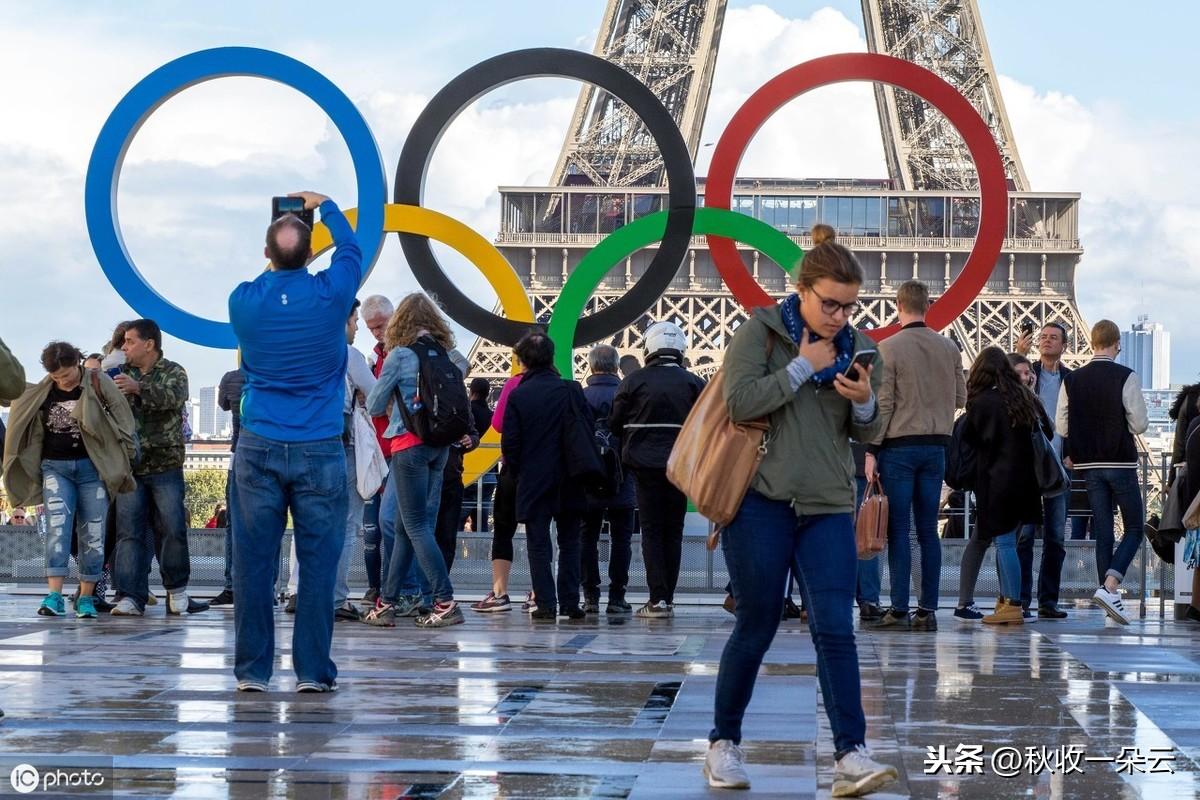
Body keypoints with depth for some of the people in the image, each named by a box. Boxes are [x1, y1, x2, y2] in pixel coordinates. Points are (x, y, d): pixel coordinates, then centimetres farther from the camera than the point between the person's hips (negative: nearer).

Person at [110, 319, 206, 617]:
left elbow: (176, 396, -18)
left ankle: (177, 592, 13)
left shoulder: (173, 372, 3)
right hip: (129, 466, 3)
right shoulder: (122, 374, 14)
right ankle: (131, 598, -4)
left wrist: (139, 388, -32)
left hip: (165, 466, -3)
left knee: (173, 530, -1)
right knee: (129, 533, -3)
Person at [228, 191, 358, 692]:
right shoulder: (330, 294, -4)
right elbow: (351, 247, 19)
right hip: (320, 450, -2)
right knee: (318, 563, 1)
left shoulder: (244, 300, 0)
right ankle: (312, 670, 1)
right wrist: (324, 205, 35)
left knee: (254, 562, 3)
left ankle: (252, 670, 4)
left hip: (259, 448, 2)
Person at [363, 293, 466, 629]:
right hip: (440, 446, 6)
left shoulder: (401, 355, -8)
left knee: (417, 526, -3)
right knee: (407, 527, 11)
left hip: (410, 445, -6)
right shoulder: (446, 353, 8)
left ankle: (446, 602, -11)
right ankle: (387, 602, 15)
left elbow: (374, 406, -2)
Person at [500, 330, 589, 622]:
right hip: (569, 483, 2)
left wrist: (517, 472, 10)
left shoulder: (518, 396, -7)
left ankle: (546, 604, -2)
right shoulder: (572, 390, -3)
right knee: (569, 543, 10)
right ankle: (570, 603, 9)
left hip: (533, 480, -2)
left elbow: (509, 443, -6)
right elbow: (589, 430, 0)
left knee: (538, 544, 3)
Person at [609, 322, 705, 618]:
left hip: (645, 464, -1)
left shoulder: (634, 381, -4)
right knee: (673, 532, 9)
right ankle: (668, 598, 9)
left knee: (652, 530, 2)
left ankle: (658, 599, -7)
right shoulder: (693, 383, -1)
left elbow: (615, 423, 0)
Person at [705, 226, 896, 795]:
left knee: (835, 629, -8)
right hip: (761, 499, -3)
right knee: (755, 629, 4)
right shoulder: (760, 332, -4)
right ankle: (723, 743, 21)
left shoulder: (857, 346, 9)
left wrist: (865, 403, -10)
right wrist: (802, 366, -15)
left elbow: (868, 434, 12)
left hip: (829, 507, 3)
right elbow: (739, 403, -16)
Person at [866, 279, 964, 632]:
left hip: (899, 447, -4)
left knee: (898, 530, -2)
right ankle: (928, 610, 6)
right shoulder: (949, 348, 4)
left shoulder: (889, 348, -9)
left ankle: (899, 610, -5)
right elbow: (960, 398, 11)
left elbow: (882, 404, -11)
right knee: (928, 530, 7)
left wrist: (872, 450, -6)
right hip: (936, 445, 4)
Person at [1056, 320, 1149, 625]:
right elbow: (1140, 424, -12)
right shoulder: (1125, 377, -10)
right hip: (1121, 462, -4)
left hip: (1089, 465, 4)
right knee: (1134, 528, 4)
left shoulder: (1072, 380, 3)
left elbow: (1062, 426, 3)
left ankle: (1110, 599, 9)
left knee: (1103, 531, 9)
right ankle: (1109, 587, -15)